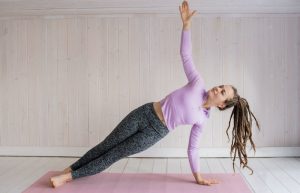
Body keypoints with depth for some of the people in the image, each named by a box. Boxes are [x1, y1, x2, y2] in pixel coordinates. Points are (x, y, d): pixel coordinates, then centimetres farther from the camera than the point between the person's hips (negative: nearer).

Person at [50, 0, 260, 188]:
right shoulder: (198, 84, -6)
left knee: (114, 155, -1)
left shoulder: (203, 119, -3)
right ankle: (69, 169, 22)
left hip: (156, 131, 0)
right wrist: (186, 24, -20)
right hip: (144, 113, 1)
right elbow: (186, 55, -10)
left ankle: (71, 176, 12)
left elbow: (193, 148, 6)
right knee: (105, 146, 5)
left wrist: (198, 177, 5)